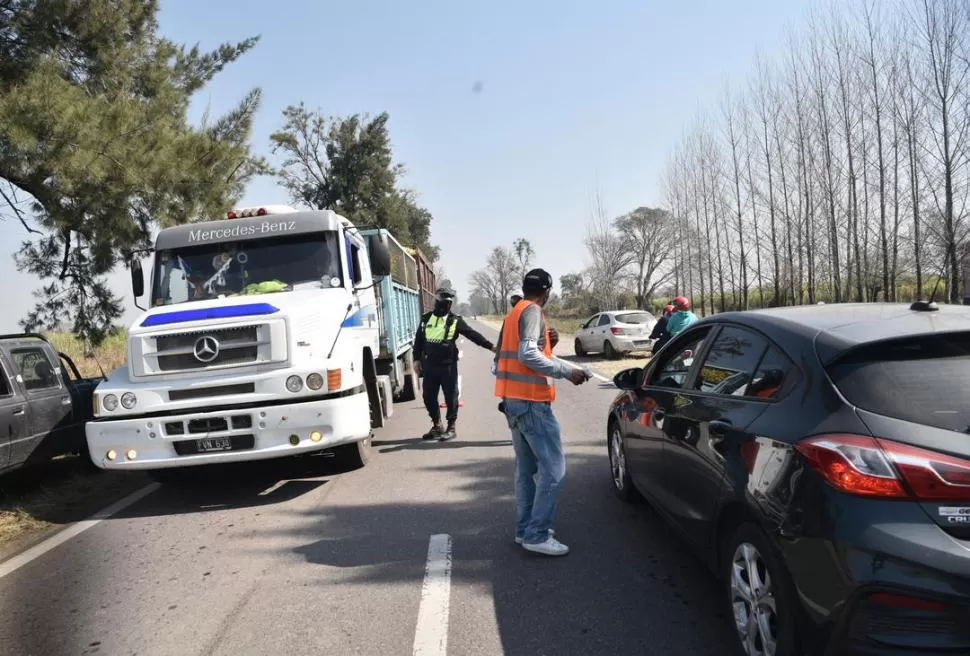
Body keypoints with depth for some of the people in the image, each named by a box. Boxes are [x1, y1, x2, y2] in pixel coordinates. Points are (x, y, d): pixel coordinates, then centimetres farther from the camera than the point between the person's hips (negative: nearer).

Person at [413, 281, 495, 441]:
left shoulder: (455, 321, -3)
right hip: (429, 366, 4)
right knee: (429, 397, 10)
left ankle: (451, 428, 13)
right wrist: (417, 358, 12)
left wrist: (490, 346, -13)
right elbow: (418, 339, 15)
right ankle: (437, 426, 26)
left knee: (450, 397, 1)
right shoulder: (426, 319, 8)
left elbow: (472, 334, -6)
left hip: (448, 366, -4)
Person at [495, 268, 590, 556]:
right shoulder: (533, 312, -11)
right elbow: (528, 354, -24)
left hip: (513, 400, 10)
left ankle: (525, 528, 18)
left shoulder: (513, 314, 17)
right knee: (553, 468, -8)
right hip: (531, 401, -10)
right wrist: (567, 371, -21)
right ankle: (537, 535, -7)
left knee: (527, 468, 14)